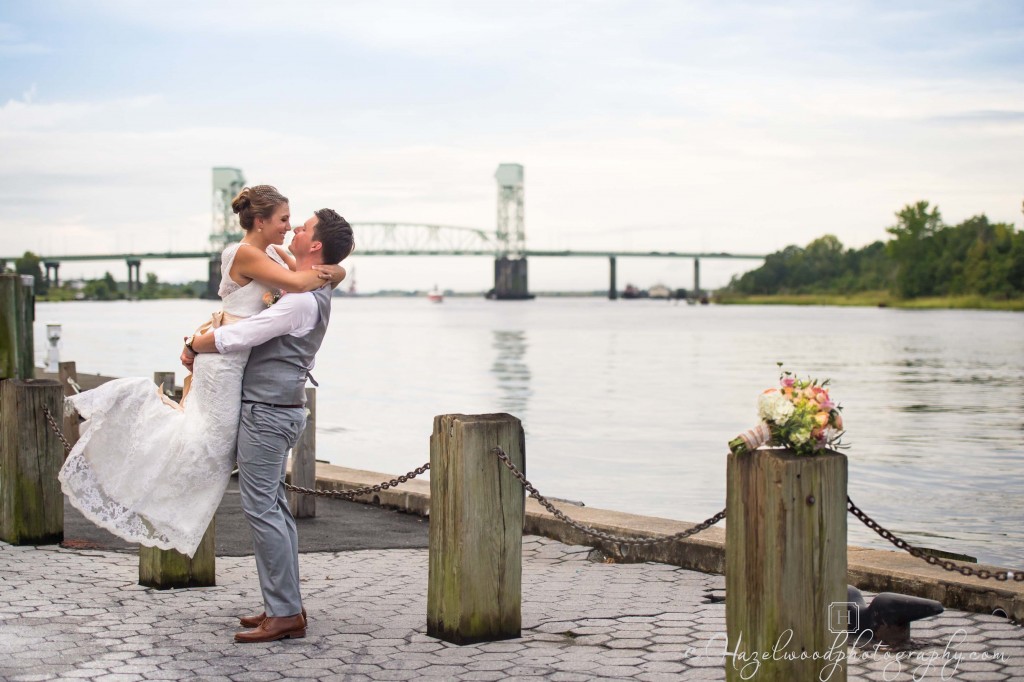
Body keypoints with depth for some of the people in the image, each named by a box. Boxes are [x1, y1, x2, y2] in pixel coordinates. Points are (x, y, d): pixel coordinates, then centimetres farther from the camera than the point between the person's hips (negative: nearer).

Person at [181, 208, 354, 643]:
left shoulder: (302, 300, -19)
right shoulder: (311, 294, 15)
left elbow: (235, 338, -19)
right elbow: (253, 326, 27)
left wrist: (195, 345, 0)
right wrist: (202, 339, 14)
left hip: (267, 411, -10)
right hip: (277, 409, 10)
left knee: (261, 508, -9)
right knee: (273, 507, 12)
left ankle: (284, 614, -8)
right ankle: (285, 607, 16)